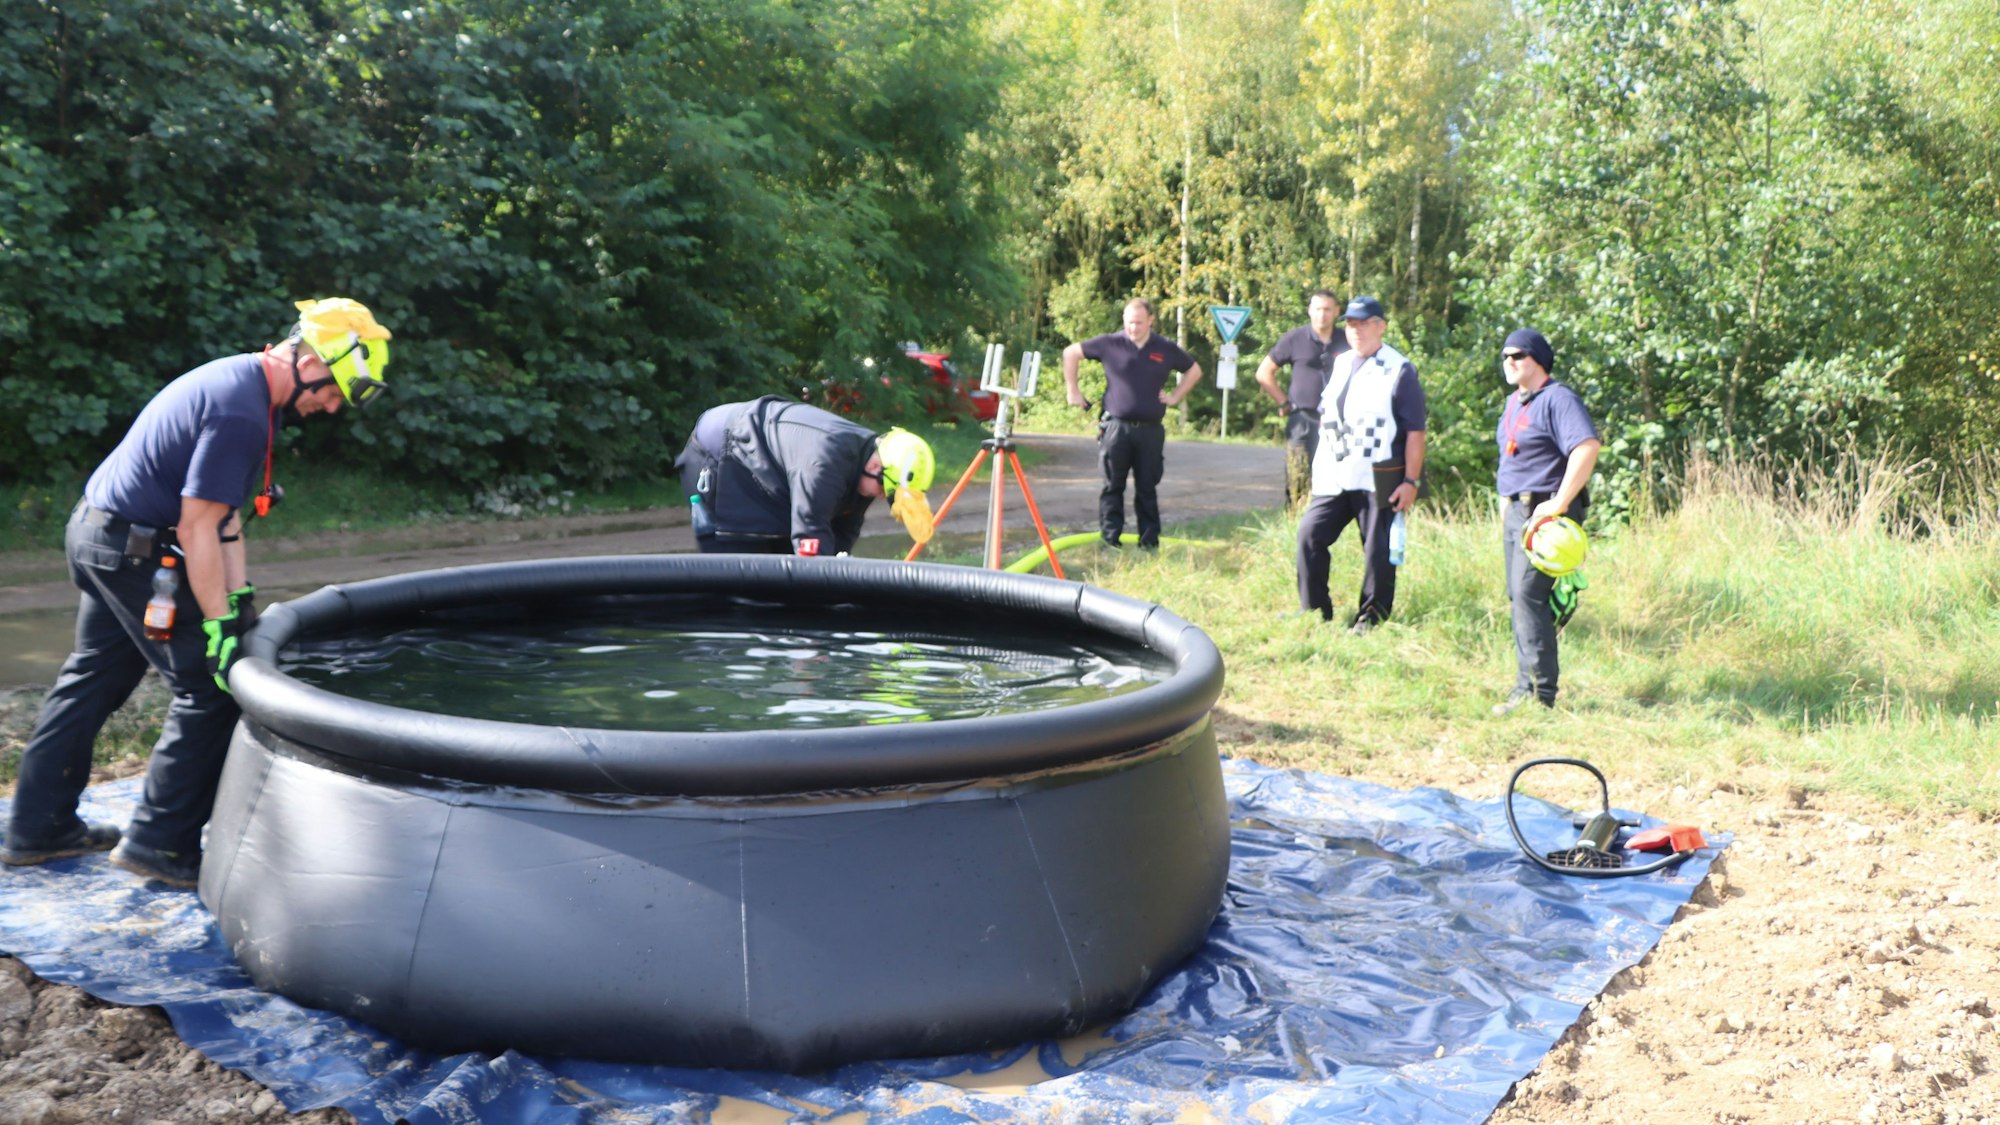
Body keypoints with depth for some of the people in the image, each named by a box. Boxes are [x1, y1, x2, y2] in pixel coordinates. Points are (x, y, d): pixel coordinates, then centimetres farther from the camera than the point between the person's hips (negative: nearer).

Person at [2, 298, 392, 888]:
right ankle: (159, 842, 4)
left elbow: (222, 509, 11)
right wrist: (221, 626, -20)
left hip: (96, 531, 11)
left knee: (92, 679, 19)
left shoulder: (238, 379, 8)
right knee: (210, 690, -4)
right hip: (134, 549, -11)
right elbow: (197, 529, -24)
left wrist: (239, 595, 9)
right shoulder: (242, 413, -24)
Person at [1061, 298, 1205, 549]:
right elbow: (1071, 353, 8)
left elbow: (1194, 370, 20)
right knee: (1113, 487, 2)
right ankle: (1110, 540, 8)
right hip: (1116, 426, -1)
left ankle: (1150, 542, 12)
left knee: (1147, 489, 7)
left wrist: (1176, 397, 9)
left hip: (1151, 430, 1)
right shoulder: (1110, 343, 0)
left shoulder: (1166, 349, 5)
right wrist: (1073, 391, 5)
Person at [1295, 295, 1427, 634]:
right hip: (1333, 477, 6)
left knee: (1378, 550, 1)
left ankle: (1371, 618, 13)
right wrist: (1320, 465, 17)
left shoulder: (1399, 371, -6)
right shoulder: (1339, 365, 14)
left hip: (1378, 481, -6)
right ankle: (1314, 610, 13)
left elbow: (1415, 431, -8)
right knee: (1310, 535, 2)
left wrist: (1411, 481, -12)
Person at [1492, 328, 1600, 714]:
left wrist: (1559, 504, -27)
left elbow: (1587, 447, -26)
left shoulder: (1557, 399, -13)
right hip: (1515, 510, 10)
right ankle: (1527, 682, 20)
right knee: (1518, 597, 11)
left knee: (1528, 596, -14)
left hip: (1544, 512, -10)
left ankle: (1537, 692, -11)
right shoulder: (1513, 403, 17)